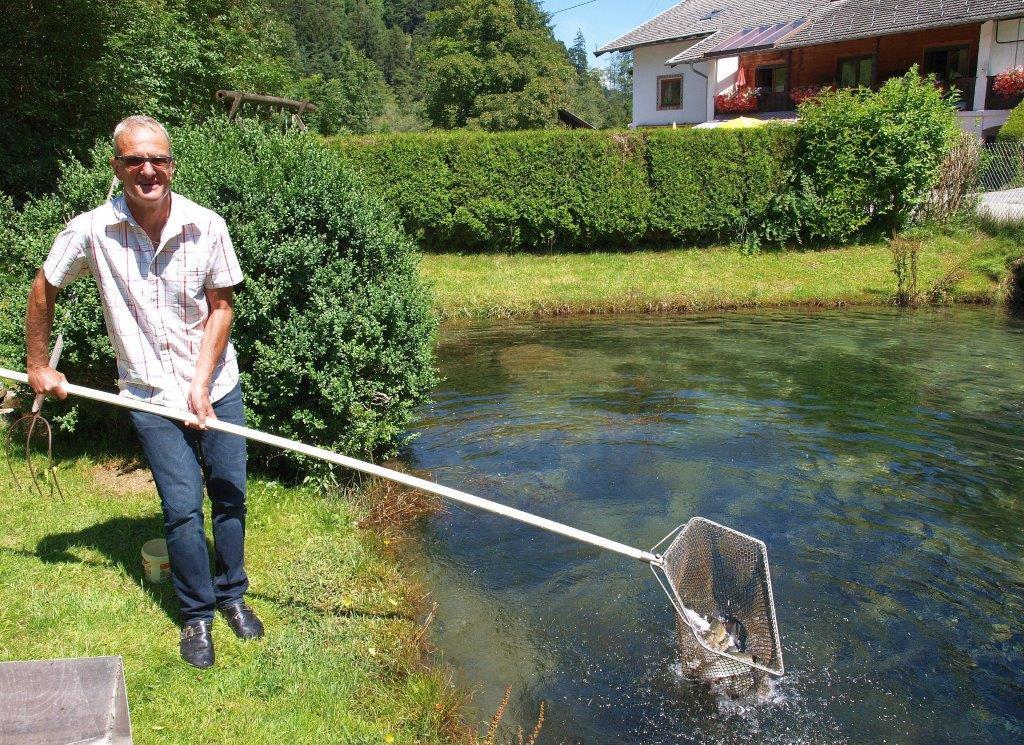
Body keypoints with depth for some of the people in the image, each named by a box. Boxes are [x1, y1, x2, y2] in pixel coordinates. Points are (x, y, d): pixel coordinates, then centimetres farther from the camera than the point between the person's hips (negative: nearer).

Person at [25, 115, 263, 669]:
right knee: (182, 508, -1)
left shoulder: (206, 226, -11)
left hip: (217, 386, 1)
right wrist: (38, 365, 10)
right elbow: (43, 290, 5)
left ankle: (231, 594, 31)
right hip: (151, 395, -1)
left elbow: (221, 307, -4)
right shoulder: (91, 231, -11)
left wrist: (202, 384, -10)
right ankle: (196, 614, 21)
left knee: (230, 495, 8)